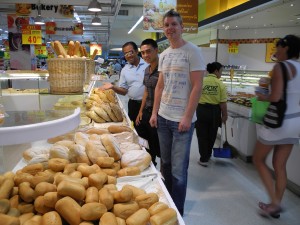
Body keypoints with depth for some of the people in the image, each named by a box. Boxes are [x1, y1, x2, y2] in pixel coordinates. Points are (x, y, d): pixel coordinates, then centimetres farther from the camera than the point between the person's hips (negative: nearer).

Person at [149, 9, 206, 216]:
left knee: (178, 170, 1)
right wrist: (154, 112, 9)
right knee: (166, 163, 16)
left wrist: (187, 117, -16)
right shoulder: (164, 55, 12)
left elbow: (197, 86, -12)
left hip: (182, 120, -6)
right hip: (163, 117, 6)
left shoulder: (193, 51, -7)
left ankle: (177, 213, 19)